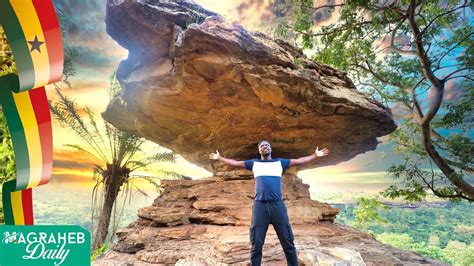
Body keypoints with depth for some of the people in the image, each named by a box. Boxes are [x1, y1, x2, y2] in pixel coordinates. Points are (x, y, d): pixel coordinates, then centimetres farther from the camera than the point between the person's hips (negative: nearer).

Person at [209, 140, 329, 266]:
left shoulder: (279, 162, 17)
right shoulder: (254, 163, 17)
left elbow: (300, 161, 22)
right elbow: (235, 163, 21)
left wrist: (315, 155, 22)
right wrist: (219, 157, 22)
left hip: (277, 204, 0)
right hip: (259, 205, 0)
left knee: (288, 242, 3)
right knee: (256, 245, 2)